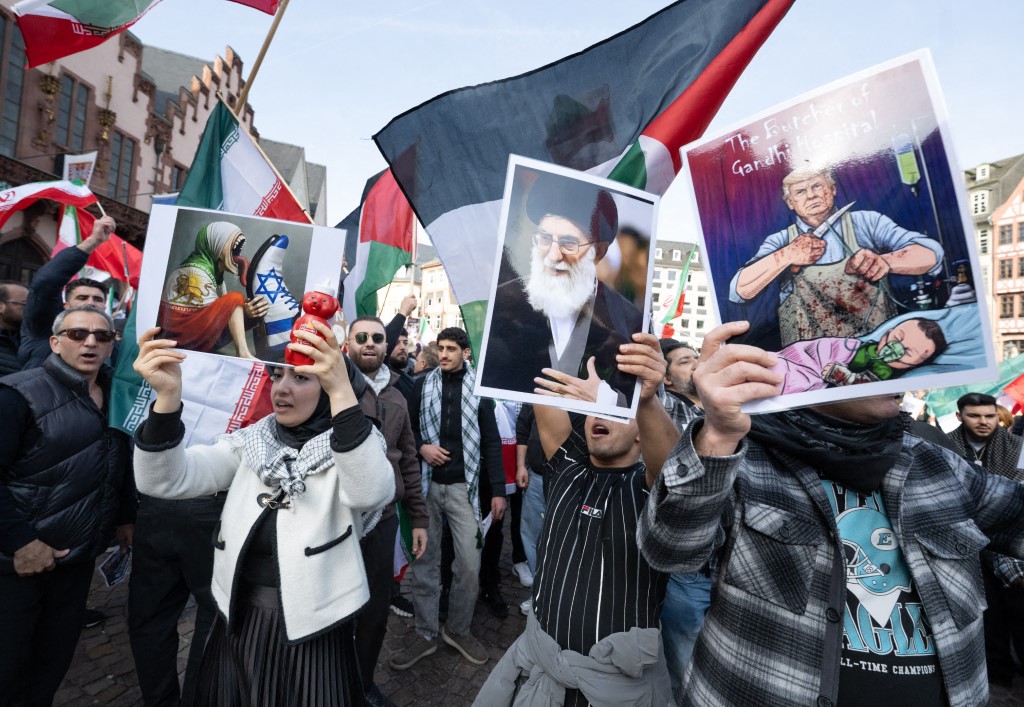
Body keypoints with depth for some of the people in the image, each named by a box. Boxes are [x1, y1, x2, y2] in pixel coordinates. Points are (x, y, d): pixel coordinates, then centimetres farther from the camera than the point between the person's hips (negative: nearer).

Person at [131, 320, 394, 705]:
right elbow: (165, 480, -9)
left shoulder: (348, 445, -11)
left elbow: (370, 493, -34)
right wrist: (168, 395, -25)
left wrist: (342, 391, -43)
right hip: (238, 625, 4)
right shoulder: (249, 442, 2)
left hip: (311, 632, -4)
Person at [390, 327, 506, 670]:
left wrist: (498, 490, -3)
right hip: (426, 484, 1)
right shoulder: (422, 384, 4)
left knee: (470, 564, 1)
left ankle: (458, 629, 24)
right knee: (424, 560, 9)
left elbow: (491, 442, 1)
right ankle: (425, 633, 26)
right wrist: (421, 447, -11)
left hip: (463, 486, -1)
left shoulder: (479, 388, 1)